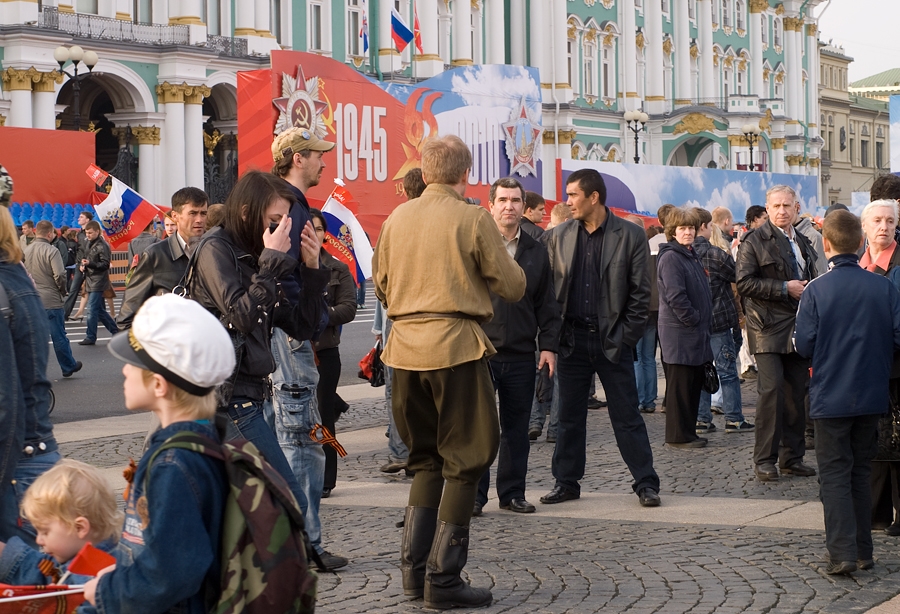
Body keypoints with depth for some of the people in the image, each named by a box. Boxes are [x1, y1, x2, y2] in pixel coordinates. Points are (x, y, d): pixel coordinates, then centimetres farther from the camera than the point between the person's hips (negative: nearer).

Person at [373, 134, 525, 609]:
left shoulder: (397, 218, 7)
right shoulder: (473, 219, -7)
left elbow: (381, 288, 17)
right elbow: (512, 286, -4)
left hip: (405, 346, 6)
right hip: (455, 345, -5)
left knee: (427, 459, 18)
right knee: (465, 461, 3)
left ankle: (414, 569, 15)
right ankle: (443, 579, 0)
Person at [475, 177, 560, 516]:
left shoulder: (536, 252, 12)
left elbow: (547, 305, 14)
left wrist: (548, 345, 4)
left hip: (522, 356, 3)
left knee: (516, 428, 8)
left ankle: (512, 493, 17)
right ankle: (474, 495, 4)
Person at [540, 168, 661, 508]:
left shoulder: (631, 236, -3)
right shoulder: (558, 236, 6)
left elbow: (640, 292, -3)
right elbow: (548, 287, 8)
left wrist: (627, 336, -8)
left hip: (612, 340, -3)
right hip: (573, 339, 3)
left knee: (627, 416, 1)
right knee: (569, 416, 8)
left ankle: (646, 483, 8)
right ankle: (566, 482, 18)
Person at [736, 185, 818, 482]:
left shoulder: (803, 243, 19)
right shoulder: (755, 241, -2)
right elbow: (744, 282, -12)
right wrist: (784, 288, -15)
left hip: (799, 327, 6)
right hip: (768, 327, -6)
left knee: (797, 391, 6)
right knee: (771, 389, -13)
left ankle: (792, 457, 13)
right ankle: (764, 460, -7)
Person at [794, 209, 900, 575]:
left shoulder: (816, 290, -12)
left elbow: (804, 345, -11)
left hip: (831, 397, -3)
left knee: (834, 473, 4)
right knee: (861, 471, 15)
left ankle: (842, 553, -6)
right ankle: (863, 551, 17)